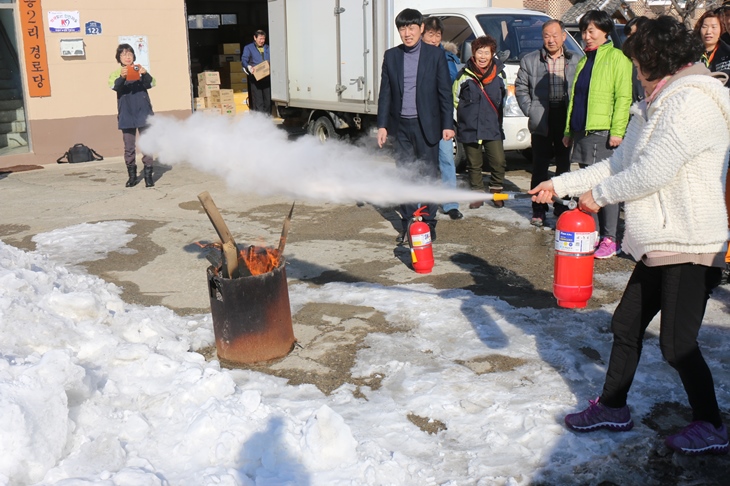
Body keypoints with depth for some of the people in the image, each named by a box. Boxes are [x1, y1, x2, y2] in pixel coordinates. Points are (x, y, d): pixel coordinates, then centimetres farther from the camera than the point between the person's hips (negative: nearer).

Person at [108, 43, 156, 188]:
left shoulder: (140, 70, 6)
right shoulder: (116, 73, 3)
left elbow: (150, 84, -9)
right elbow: (114, 86, -16)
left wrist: (145, 75, -30)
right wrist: (122, 77, -37)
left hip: (143, 113, 0)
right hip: (126, 115, 0)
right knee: (129, 147, 5)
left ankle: (148, 175, 6)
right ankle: (132, 175, 14)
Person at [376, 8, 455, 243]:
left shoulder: (435, 54, 0)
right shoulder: (391, 56, 7)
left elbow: (444, 92, -1)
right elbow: (385, 93, 8)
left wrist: (448, 124, -6)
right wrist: (382, 125, 1)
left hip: (426, 124, -2)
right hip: (401, 126, 2)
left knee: (429, 175, 2)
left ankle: (429, 223, 13)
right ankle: (407, 223, 16)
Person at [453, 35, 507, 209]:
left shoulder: (499, 73, 1)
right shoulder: (464, 75, -5)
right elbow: (455, 100, 7)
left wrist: (494, 117, 13)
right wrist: (466, 117, 9)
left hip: (493, 128, 1)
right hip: (469, 129, -1)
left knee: (499, 162, -7)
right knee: (474, 165, 7)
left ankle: (496, 191, 14)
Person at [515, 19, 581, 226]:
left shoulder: (575, 61, 7)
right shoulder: (530, 60, 6)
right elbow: (520, 88, 8)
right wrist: (530, 111, -3)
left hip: (567, 119, 1)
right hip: (541, 122, -1)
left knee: (564, 166, 8)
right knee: (540, 167, 2)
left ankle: (562, 207, 18)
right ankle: (539, 210, 10)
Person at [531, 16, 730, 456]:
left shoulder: (693, 102, -18)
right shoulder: (660, 106, 15)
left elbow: (650, 173, -23)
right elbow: (620, 163, 17)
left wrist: (599, 194, -8)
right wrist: (561, 184, 15)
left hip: (690, 246, -10)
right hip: (660, 243, 10)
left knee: (678, 343, -2)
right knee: (627, 324, 15)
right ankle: (612, 407, 30)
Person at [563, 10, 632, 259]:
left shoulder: (617, 57, -4)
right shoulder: (584, 60, 19)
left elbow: (623, 97, -11)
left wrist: (617, 130, -18)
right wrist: (569, 129, 18)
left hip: (603, 132, -7)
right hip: (582, 131, 8)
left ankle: (610, 239, 0)